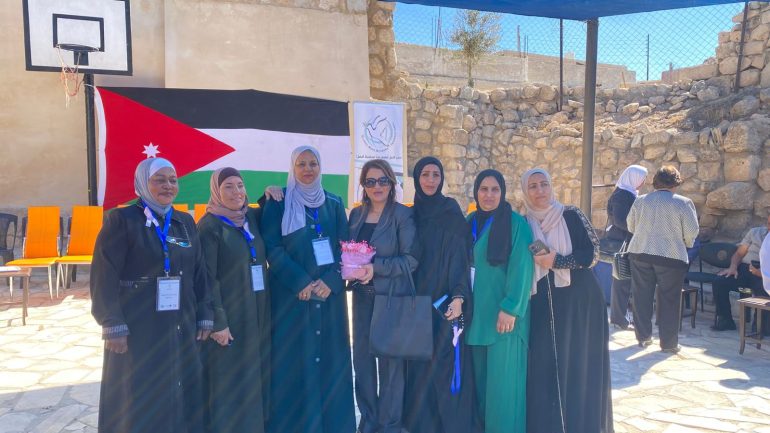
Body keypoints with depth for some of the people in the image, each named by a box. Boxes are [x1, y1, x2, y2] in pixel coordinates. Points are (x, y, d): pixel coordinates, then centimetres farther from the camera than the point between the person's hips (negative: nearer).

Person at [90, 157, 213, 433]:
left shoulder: (186, 222, 9)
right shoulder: (122, 220, -7)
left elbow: (199, 274, 10)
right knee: (140, 402, 5)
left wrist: (204, 317, 6)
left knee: (182, 397, 11)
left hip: (181, 329, 5)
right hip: (137, 330, -5)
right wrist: (113, 325, -16)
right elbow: (104, 277, -11)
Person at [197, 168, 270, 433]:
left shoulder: (251, 217, 7)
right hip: (228, 315, -6)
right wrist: (217, 322, -16)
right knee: (228, 379, 3)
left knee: (255, 375, 14)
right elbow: (207, 279, -14)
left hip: (257, 312, 6)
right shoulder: (209, 226, -11)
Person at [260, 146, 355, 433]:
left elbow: (344, 246, 6)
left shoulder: (334, 204, 12)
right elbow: (272, 248, -5)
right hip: (291, 293, -3)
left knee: (329, 356, 5)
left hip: (329, 292, 3)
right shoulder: (278, 203, 3)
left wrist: (330, 282, -11)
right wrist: (301, 283, -16)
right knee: (295, 359, -1)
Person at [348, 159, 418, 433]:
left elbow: (411, 260, -13)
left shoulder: (403, 215, -8)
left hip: (392, 297, -5)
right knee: (362, 357, 10)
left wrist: (375, 267, -22)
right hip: (362, 296, 5)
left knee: (390, 360, 5)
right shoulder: (356, 214, 8)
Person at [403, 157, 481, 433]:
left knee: (445, 360, -2)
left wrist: (458, 296, -18)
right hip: (417, 299, 4)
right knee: (419, 362, 8)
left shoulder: (452, 214, -3)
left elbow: (461, 257, -8)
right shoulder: (411, 214, 8)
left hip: (444, 299, -4)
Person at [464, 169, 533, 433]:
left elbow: (521, 268, -13)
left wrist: (510, 308, -19)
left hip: (503, 312, -6)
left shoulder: (515, 223, -7)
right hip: (477, 312, 6)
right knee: (480, 376, 12)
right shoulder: (471, 223, 11)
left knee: (502, 377, 0)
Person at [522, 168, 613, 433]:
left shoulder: (572, 216, -1)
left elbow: (592, 253, -5)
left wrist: (557, 261, -15)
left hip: (577, 301, -2)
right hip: (542, 304, 2)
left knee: (578, 363, 1)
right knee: (543, 366, 1)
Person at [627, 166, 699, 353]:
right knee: (669, 300, 7)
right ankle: (669, 342, 12)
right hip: (672, 256, -3)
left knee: (642, 297, 12)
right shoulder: (683, 203, -7)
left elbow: (631, 226, 10)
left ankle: (643, 337, 19)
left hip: (640, 253, 3)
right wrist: (684, 245, 14)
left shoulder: (640, 201, 3)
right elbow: (691, 232, -6)